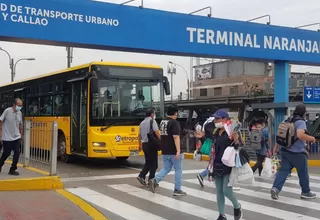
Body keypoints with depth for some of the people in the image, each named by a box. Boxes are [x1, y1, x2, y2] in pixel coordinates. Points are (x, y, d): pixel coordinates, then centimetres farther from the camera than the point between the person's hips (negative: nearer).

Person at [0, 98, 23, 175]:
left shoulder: (20, 113, 3)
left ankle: (12, 170, 7)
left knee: (17, 153, -4)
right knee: (6, 153, 5)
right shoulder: (7, 111, -13)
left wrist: (21, 134, 17)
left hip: (17, 137, 4)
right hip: (7, 137, -4)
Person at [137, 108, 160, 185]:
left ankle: (141, 176, 4)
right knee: (153, 163, 2)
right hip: (151, 144, -7)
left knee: (148, 162, 18)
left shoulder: (142, 123, 15)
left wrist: (140, 145, 29)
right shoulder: (152, 121, -8)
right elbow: (157, 132, -19)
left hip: (144, 144, 7)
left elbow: (139, 135, 20)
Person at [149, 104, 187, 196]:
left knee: (166, 168, 14)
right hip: (174, 151, -7)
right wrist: (178, 151, -26)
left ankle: (155, 180, -7)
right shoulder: (174, 123, -15)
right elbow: (176, 137, -23)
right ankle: (177, 189, 10)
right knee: (178, 170, 6)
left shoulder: (162, 122, 11)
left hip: (165, 151, 7)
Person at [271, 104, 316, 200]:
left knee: (283, 170, 4)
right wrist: (311, 138, -15)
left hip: (285, 150, 7)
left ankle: (275, 188, -13)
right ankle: (306, 192, 22)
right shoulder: (300, 122, -16)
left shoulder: (288, 120, 12)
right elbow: (300, 135, -32)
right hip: (297, 152, -7)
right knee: (303, 173, 9)